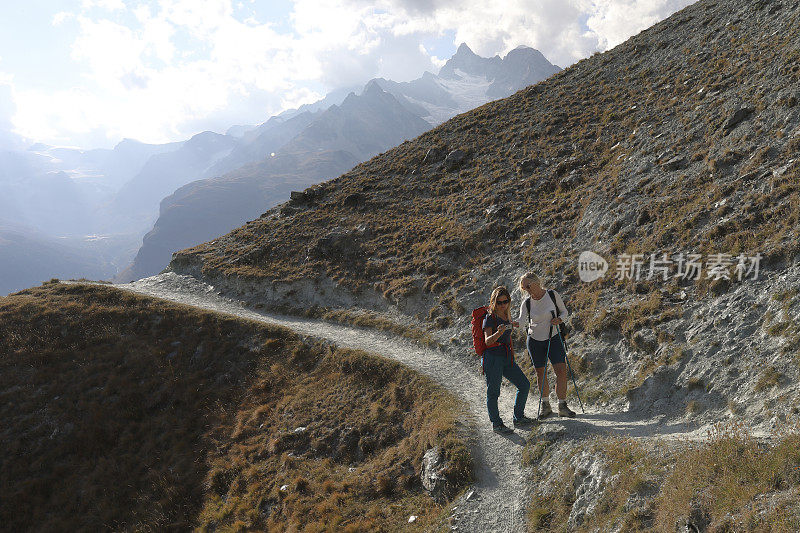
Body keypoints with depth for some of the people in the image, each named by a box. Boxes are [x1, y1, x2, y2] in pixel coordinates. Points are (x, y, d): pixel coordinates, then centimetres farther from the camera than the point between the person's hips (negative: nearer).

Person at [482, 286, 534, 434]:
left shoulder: (507, 316, 13)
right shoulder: (490, 318, -10)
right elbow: (487, 341, -22)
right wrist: (498, 333, -40)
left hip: (507, 358, 8)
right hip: (493, 357, -8)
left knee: (524, 384, 10)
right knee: (493, 392, -3)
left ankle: (518, 418, 22)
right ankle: (496, 424, 9)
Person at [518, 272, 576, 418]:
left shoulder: (553, 294, -9)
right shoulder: (526, 303, -7)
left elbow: (564, 311, 2)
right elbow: (521, 322, -17)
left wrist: (559, 319, -20)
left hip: (554, 339, -1)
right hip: (535, 341, 1)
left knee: (561, 371, -8)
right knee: (540, 373, 7)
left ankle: (562, 406, 4)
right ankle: (545, 406, 23)